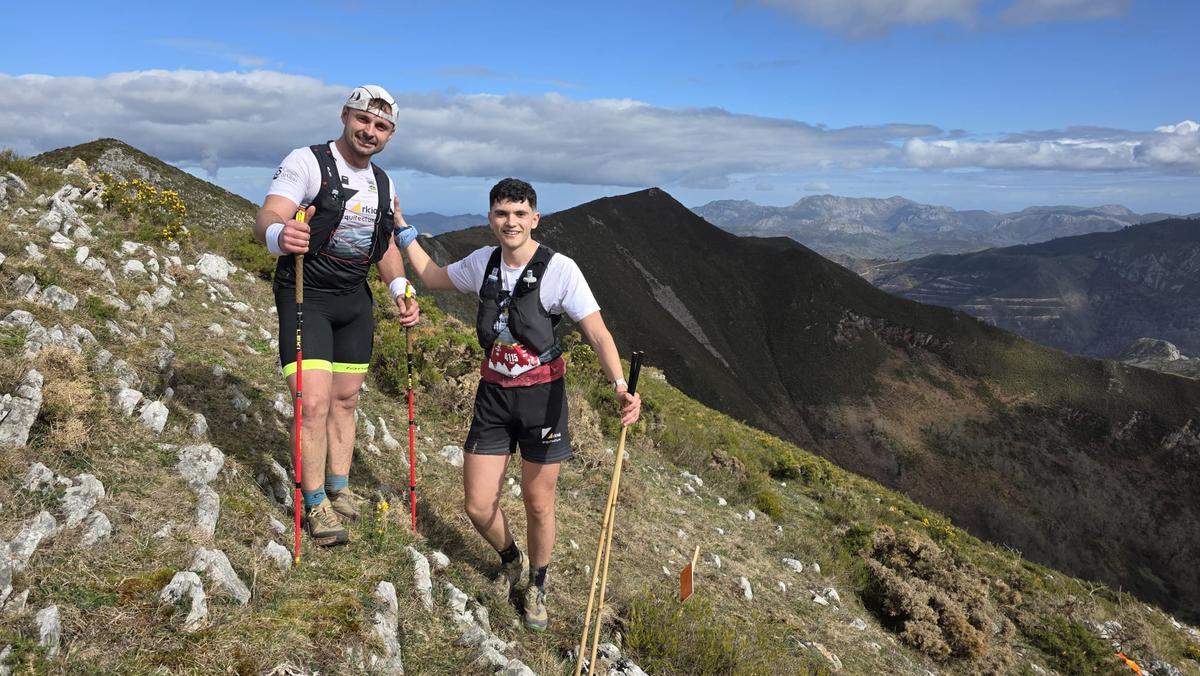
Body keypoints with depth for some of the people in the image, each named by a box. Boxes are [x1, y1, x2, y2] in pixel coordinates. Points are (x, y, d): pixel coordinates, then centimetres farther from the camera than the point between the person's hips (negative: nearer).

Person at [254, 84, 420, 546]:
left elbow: (386, 245, 17)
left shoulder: (383, 184, 8)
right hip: (306, 297, -6)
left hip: (355, 300, 6)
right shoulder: (307, 162, -13)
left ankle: (339, 491, 26)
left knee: (346, 399, 12)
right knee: (315, 404, -11)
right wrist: (278, 235, -51)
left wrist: (400, 290, -1)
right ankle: (315, 505, 5)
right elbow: (266, 217, -27)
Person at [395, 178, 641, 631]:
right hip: (493, 394, 4)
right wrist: (402, 229, 19)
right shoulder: (482, 262, 1)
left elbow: (597, 332, -21)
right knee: (478, 506, 4)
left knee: (538, 505, 7)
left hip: (542, 395, -4)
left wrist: (620, 385, -37)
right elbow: (431, 276, 21)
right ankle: (512, 562, 38)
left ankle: (536, 586, 36)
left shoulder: (559, 269, -14)